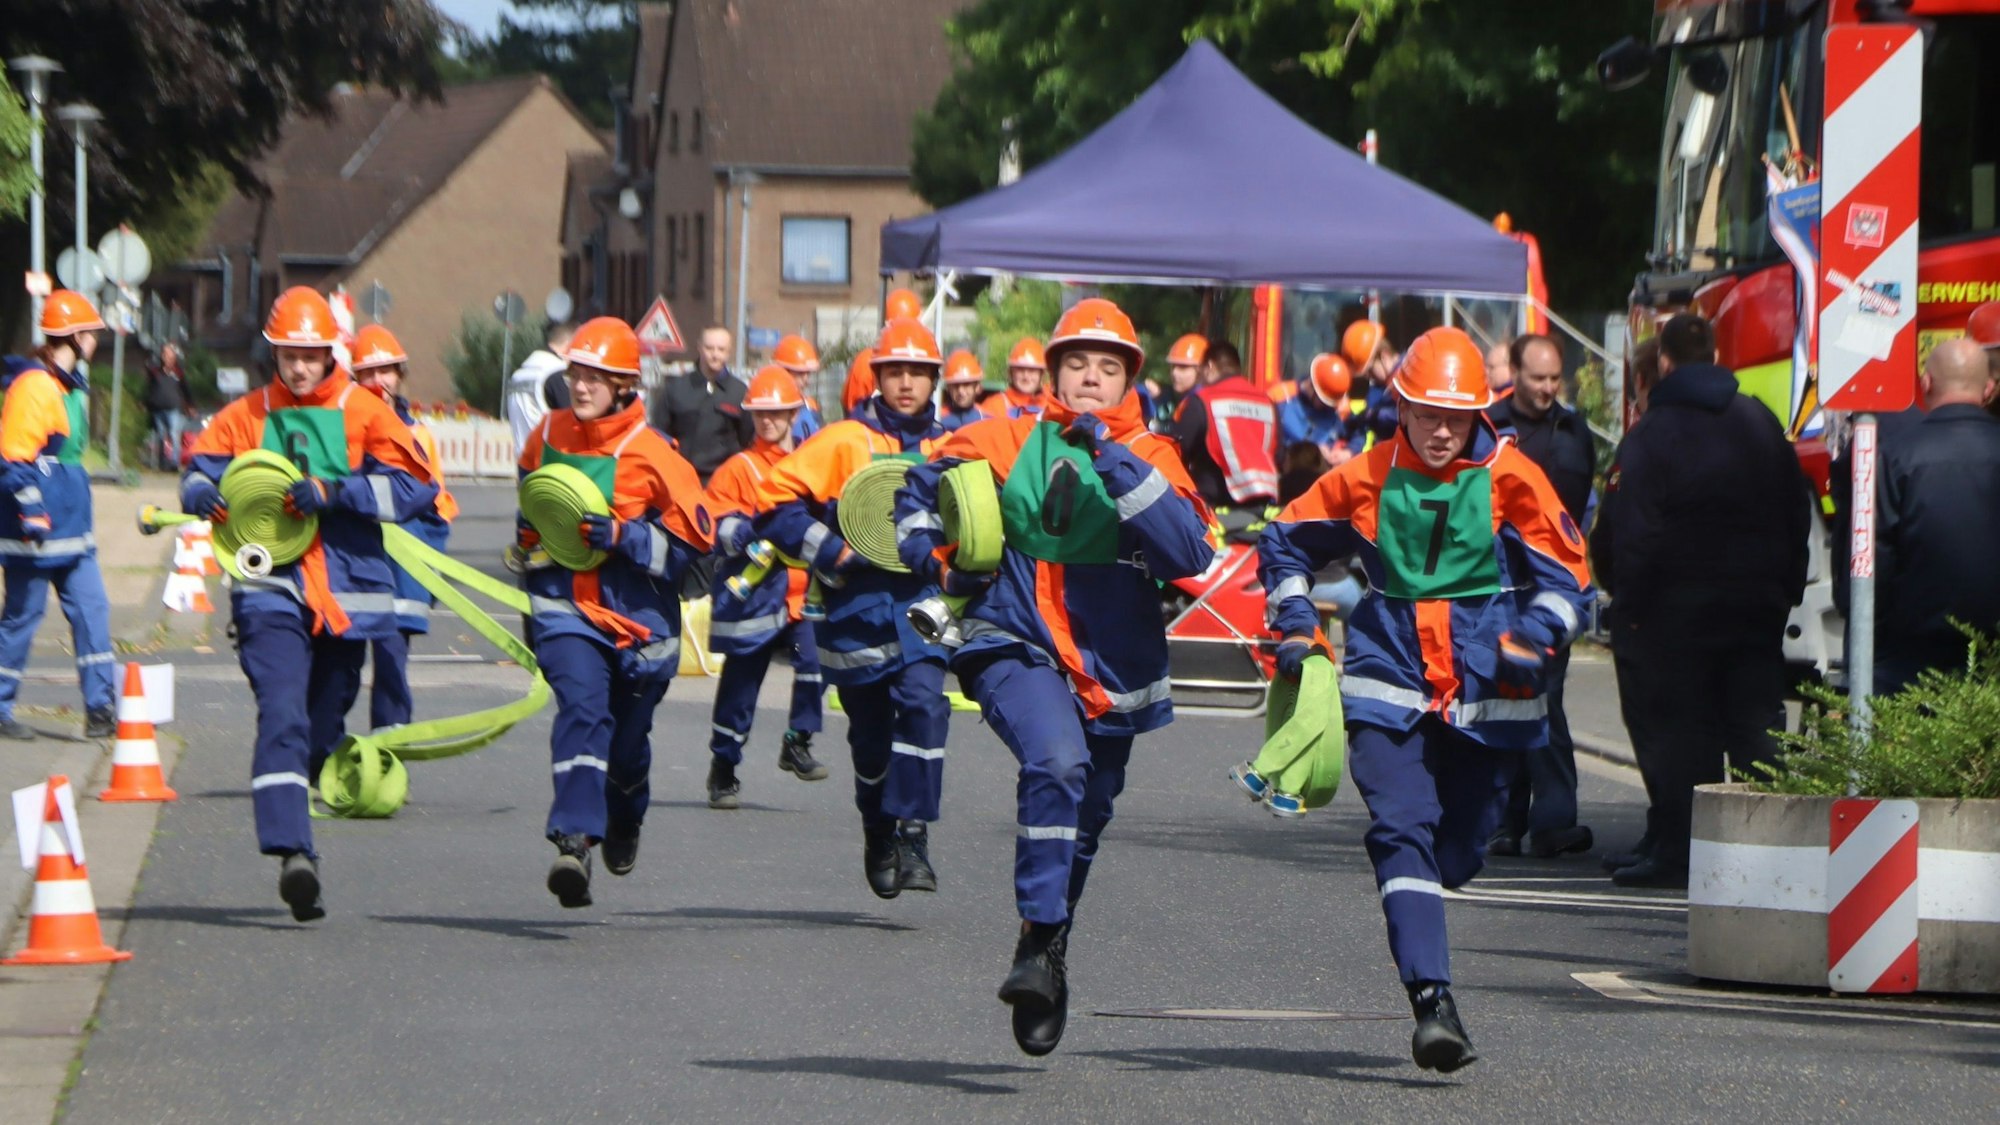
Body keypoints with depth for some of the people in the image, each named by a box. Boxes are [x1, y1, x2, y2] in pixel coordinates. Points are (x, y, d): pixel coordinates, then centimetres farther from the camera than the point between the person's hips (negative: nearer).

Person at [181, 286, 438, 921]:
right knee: (282, 717, -19)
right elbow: (199, 472, 12)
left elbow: (415, 488, -6)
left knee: (323, 728, 13)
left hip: (347, 593, 1)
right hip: (271, 589, -1)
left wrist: (333, 492, -17)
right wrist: (204, 494, -12)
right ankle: (292, 852, -30)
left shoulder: (364, 414, 4)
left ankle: (288, 825, 35)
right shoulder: (247, 417, 9)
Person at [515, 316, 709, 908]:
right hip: (567, 608, 1)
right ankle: (574, 841, -34)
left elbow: (695, 537, -11)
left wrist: (622, 537, -20)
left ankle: (624, 822, 45)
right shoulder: (549, 435, 4)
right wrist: (531, 541, 20)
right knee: (581, 709, -23)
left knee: (627, 739, 12)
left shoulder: (650, 453, -11)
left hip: (638, 616, -1)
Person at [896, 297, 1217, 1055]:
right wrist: (938, 560, -1)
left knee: (1081, 826, 15)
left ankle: (1047, 977, 36)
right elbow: (919, 489, 16)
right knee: (1056, 763, -32)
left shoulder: (1150, 458, -1)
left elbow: (1190, 553, -20)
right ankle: (1040, 938, -28)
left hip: (1111, 671, 2)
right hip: (1016, 649, -2)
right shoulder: (1008, 443, 0)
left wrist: (1117, 462, -23)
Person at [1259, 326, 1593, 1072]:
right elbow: (1284, 542, 17)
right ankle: (1433, 1002, -26)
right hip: (1390, 681, -1)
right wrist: (1295, 625, 7)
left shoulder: (1509, 480, -2)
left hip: (1485, 688, 1)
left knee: (1459, 847, 9)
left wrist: (1532, 639, -14)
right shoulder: (1366, 481, 1)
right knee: (1401, 830, -17)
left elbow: (1566, 575, 3)